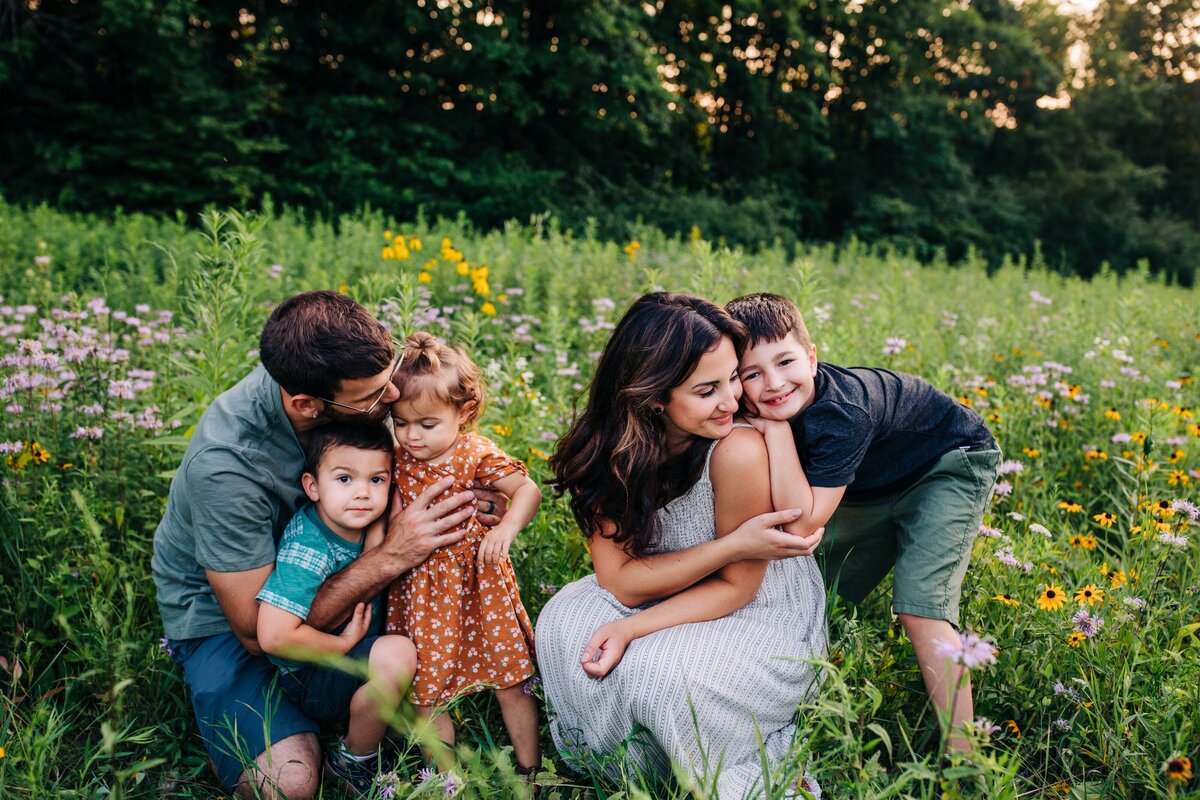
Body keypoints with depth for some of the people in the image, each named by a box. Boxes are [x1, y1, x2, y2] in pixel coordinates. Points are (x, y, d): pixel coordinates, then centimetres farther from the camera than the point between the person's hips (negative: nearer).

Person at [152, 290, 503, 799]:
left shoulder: (343, 375, -19)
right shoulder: (224, 465, -35)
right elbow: (257, 632, -28)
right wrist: (389, 557, -31)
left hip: (321, 575, 5)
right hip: (224, 612, -5)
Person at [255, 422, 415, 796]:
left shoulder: (359, 521, -5)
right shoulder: (307, 550, -29)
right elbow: (273, 635, -34)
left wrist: (379, 528, -17)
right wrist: (344, 642, -23)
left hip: (353, 652, 9)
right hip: (310, 678, -9)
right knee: (397, 654, -29)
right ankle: (354, 762, -5)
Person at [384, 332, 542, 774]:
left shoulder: (477, 455, -13)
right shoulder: (396, 460, -3)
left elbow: (528, 490, -11)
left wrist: (506, 528, -28)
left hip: (478, 586, -3)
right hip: (419, 591, 3)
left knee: (510, 680, 9)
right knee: (426, 690, 11)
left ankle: (529, 767, 27)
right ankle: (445, 775, 29)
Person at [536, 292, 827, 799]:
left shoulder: (738, 450, -29)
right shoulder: (608, 449, -16)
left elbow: (735, 587, -19)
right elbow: (622, 581, -19)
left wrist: (631, 629, -28)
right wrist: (731, 545, -31)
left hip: (766, 616, -4)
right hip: (680, 603, 4)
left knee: (656, 670, -28)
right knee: (565, 621, -17)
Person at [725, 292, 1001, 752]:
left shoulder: (840, 413, -40)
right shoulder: (780, 408, -20)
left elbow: (802, 524, -42)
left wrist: (776, 429, -43)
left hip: (950, 463, -7)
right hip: (872, 486, 8)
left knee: (919, 606, -21)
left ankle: (961, 754, -12)